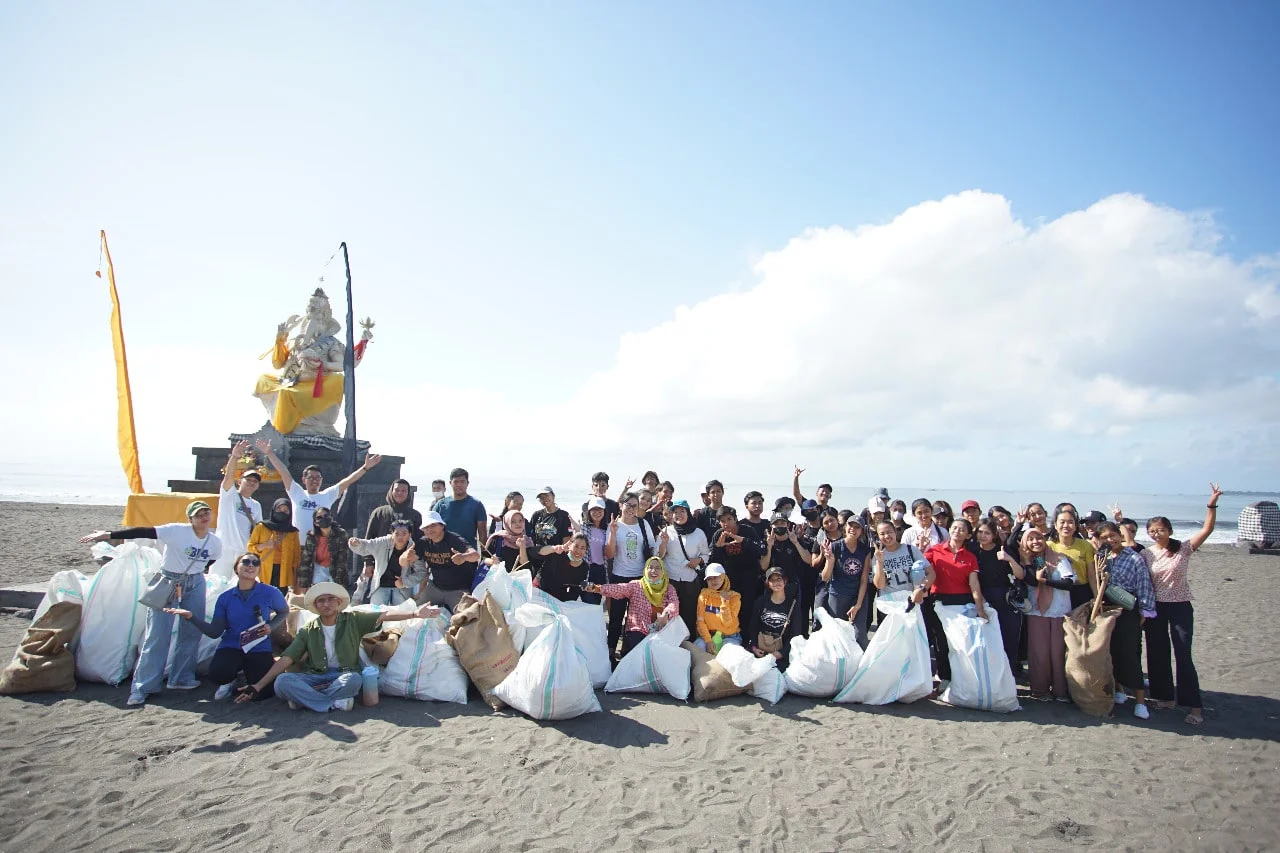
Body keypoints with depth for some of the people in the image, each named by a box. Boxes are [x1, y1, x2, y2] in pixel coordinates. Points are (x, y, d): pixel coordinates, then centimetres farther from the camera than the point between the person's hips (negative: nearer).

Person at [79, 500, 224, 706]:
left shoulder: (215, 542, -6)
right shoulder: (177, 531, -20)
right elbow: (144, 532, -27)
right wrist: (108, 535, -32)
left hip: (195, 584, 5)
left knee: (192, 632, 7)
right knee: (158, 635, -5)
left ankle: (182, 678, 21)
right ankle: (142, 687, 3)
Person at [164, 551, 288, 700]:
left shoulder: (270, 592, -5)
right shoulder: (225, 598, 2)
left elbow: (284, 611, 13)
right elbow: (215, 632, -1)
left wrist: (271, 627, -7)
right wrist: (191, 617, -12)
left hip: (259, 648, -1)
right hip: (231, 645, 1)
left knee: (263, 692, -18)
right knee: (217, 675, -31)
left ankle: (248, 673, 20)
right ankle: (232, 676, 10)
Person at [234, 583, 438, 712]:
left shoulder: (353, 621, 4)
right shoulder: (308, 630, 9)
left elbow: (383, 616, -8)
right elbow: (286, 659, 4)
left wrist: (414, 614, -23)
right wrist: (258, 686, -5)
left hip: (344, 674, -2)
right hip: (315, 676, 2)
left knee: (354, 679, -37)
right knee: (282, 681, -27)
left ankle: (304, 698, -19)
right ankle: (336, 703, -27)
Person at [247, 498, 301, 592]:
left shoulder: (293, 532, 11)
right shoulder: (262, 527, 8)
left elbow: (297, 555, 10)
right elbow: (249, 547, 6)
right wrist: (265, 545, -11)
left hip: (283, 573, 1)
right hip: (264, 572, -1)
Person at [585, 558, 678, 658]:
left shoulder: (669, 588, 8)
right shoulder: (636, 585, 2)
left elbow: (674, 603, -12)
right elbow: (617, 589, -13)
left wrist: (666, 615, -35)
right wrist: (597, 588, -32)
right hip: (637, 632, -2)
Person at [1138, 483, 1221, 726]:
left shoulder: (1184, 549, -5)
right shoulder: (1146, 555, 1)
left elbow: (1207, 529, -17)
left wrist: (1212, 505, -24)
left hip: (1180, 608, -3)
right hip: (1155, 608, 3)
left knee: (1183, 656, -3)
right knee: (1157, 655, 9)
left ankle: (1194, 705, 5)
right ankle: (1165, 697, 24)